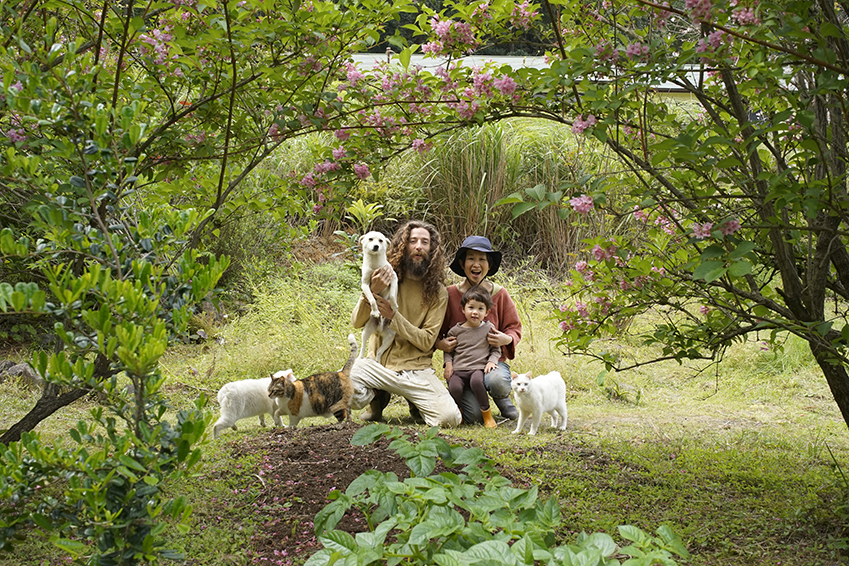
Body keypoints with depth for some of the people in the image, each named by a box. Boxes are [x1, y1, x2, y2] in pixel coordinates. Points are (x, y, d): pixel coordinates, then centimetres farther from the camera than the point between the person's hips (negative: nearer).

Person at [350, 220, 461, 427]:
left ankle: (416, 402, 14)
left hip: (416, 369, -1)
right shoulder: (386, 278, 3)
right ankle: (377, 397, 6)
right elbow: (357, 322, -4)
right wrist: (373, 292, -23)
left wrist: (393, 317, -20)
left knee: (450, 418, -22)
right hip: (379, 363, 1)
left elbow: (426, 342, -7)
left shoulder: (437, 292, -1)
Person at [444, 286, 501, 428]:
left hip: (479, 368, -1)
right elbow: (448, 349, 20)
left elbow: (496, 350, 13)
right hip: (458, 370, 1)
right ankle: (458, 413, 2)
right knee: (454, 387, -31)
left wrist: (491, 361, -5)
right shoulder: (456, 330, 11)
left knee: (476, 381, -37)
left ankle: (487, 415, -18)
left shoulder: (488, 329, 9)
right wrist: (448, 363, 3)